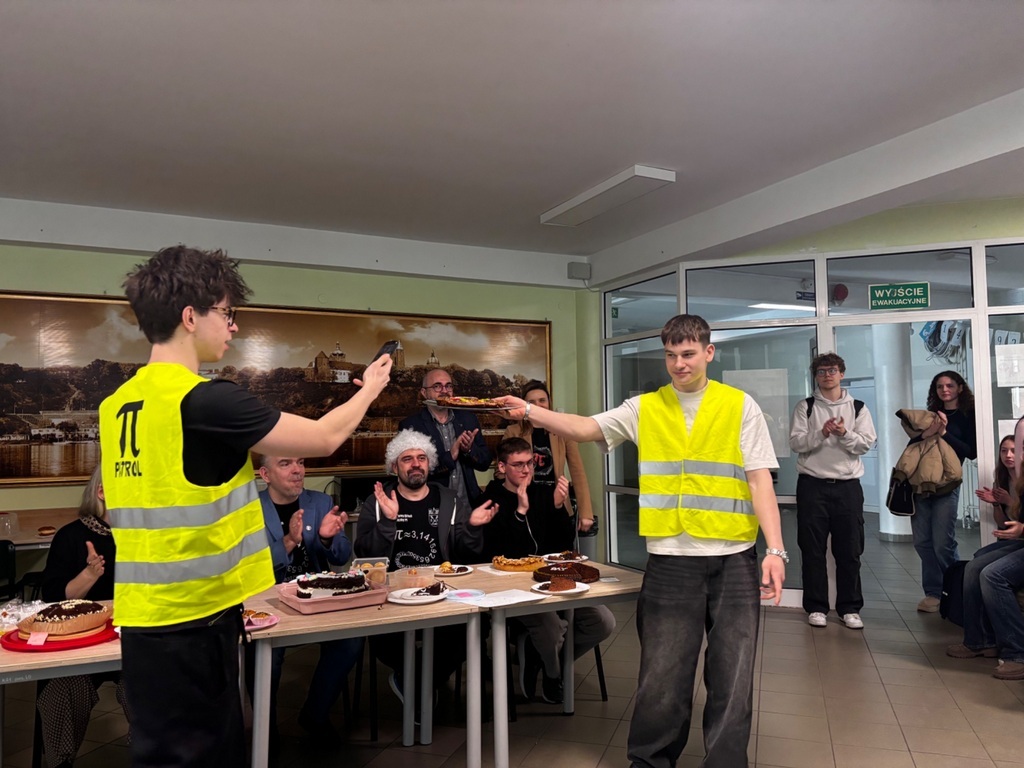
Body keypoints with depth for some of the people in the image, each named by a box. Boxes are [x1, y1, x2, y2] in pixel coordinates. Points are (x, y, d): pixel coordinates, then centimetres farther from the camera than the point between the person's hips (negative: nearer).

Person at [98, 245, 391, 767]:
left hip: (144, 615, 8)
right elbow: (324, 439, -11)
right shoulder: (204, 398, -19)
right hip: (191, 619, -8)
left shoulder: (118, 404, 6)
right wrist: (370, 389, 6)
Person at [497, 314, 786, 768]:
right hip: (670, 559, 1)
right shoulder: (644, 409, 5)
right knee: (662, 674, 9)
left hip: (733, 559, 0)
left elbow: (760, 482, 0)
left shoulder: (740, 407, 2)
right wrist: (530, 412, -21)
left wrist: (775, 549, -8)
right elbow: (585, 429, -5)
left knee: (732, 673, 9)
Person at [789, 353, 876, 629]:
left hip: (848, 485, 1)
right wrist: (821, 433, -19)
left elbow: (865, 444, 0)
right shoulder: (805, 407, 5)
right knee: (813, 549, 3)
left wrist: (844, 434, -17)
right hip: (812, 485, -1)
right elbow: (796, 442, -4)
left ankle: (850, 608, 17)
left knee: (850, 550, 5)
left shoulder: (858, 408, 8)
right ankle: (816, 607, 13)